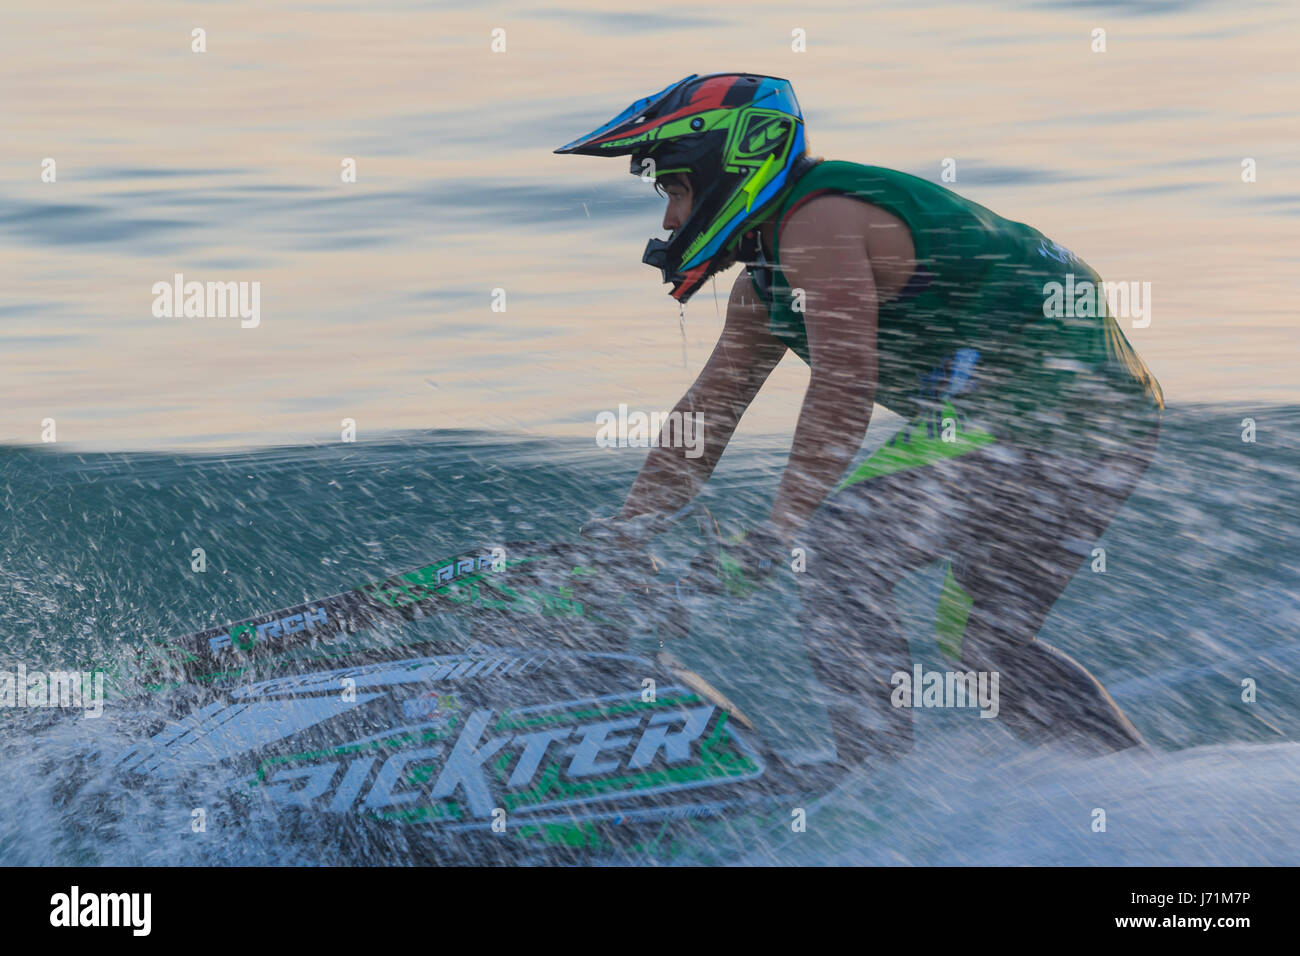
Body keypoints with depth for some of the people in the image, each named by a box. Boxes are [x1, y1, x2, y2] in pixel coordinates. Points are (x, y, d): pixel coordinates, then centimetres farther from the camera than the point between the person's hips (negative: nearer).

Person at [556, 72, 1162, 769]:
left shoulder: (819, 220, -13)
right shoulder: (765, 278, 18)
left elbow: (842, 391, -22)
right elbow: (710, 408, 19)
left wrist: (777, 534, -19)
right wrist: (626, 526, 17)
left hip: (1043, 403, -11)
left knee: (840, 555, -12)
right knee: (985, 640, 17)